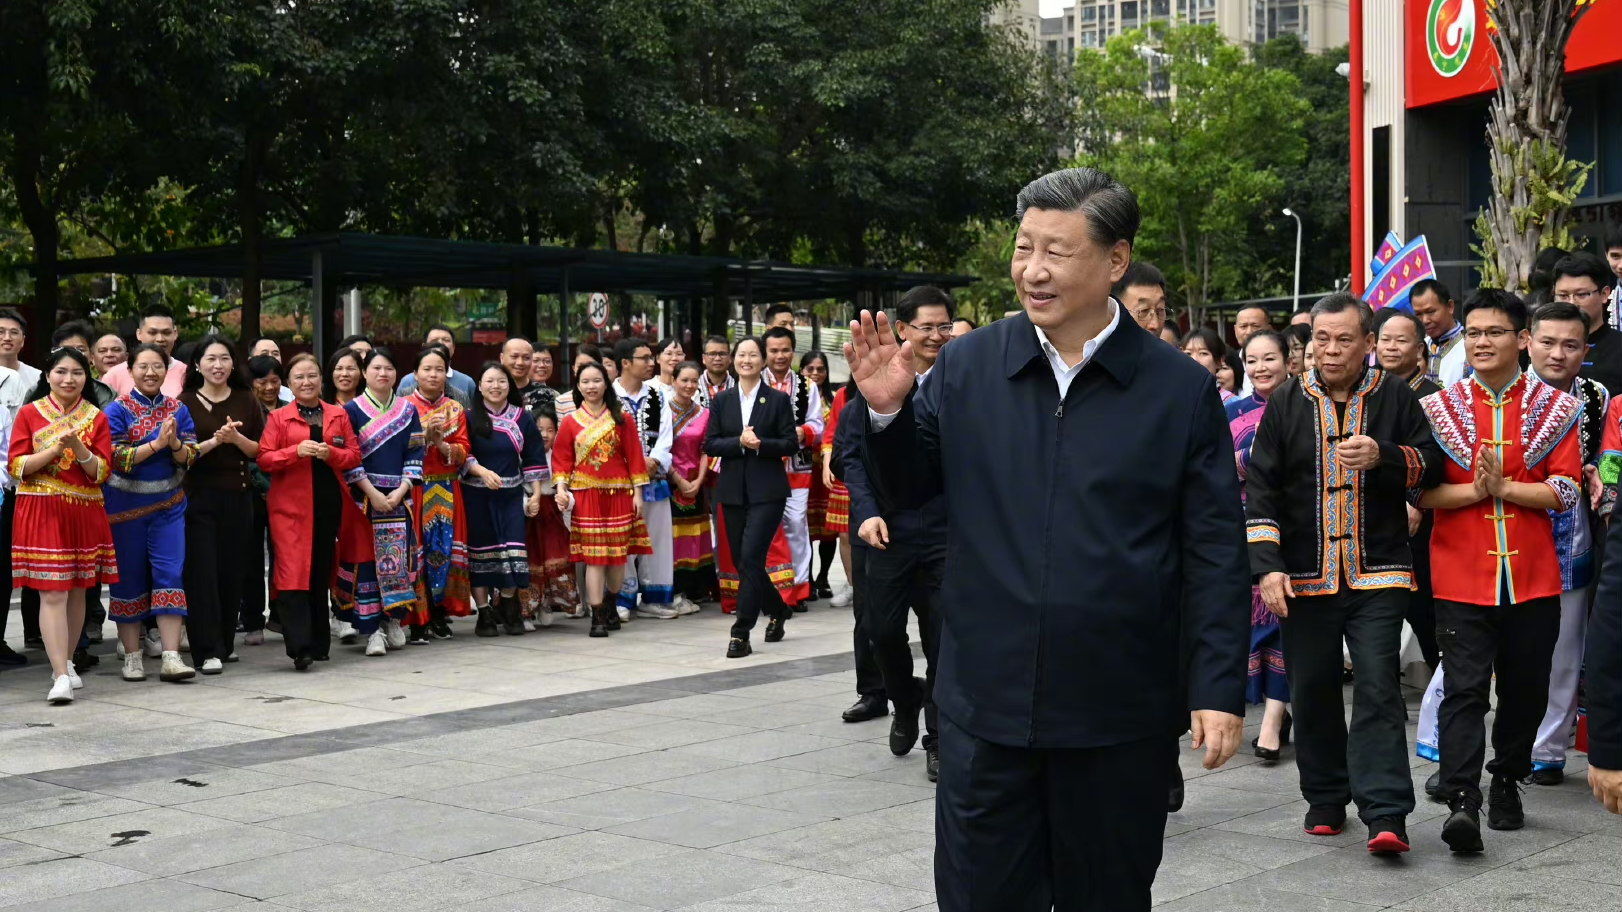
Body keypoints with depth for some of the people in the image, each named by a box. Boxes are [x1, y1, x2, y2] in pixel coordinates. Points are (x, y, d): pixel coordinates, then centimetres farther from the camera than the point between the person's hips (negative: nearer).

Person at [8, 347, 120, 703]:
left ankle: (66, 664, 25)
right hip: (42, 513, -3)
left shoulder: (96, 418, 7)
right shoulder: (29, 413, 2)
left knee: (77, 591, 10)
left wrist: (79, 449, -17)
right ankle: (61, 676, -12)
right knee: (52, 593, -9)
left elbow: (102, 471, 0)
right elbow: (16, 466, -4)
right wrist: (55, 449, -16)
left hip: (84, 513, 3)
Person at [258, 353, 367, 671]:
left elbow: (355, 455, 9)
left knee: (322, 573, 7)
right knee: (293, 574, -12)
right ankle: (299, 647, -16)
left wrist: (330, 453, -11)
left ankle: (319, 643, 17)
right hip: (290, 505, -3)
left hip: (329, 504, 3)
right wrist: (296, 451, -17)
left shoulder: (339, 415, 13)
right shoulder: (278, 417, 6)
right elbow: (264, 459, -2)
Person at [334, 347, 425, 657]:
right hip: (363, 497, -3)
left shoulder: (407, 411, 12)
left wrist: (401, 491, -7)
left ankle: (394, 620, 11)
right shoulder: (352, 410, 3)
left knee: (398, 558, -1)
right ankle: (372, 630, -4)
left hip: (399, 499, 3)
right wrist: (372, 492, -12)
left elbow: (415, 455, 7)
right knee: (366, 559, -6)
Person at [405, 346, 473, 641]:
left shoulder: (455, 409, 13)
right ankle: (417, 619, -3)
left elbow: (462, 452, 4)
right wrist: (424, 435, -16)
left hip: (447, 491, 3)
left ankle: (439, 612, 9)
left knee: (444, 548, 0)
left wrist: (441, 443, -13)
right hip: (414, 490, -3)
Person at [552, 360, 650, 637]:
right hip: (586, 495, -1)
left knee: (619, 554, 5)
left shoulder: (623, 420, 4)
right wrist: (561, 489, -9)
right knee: (594, 555, -4)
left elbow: (634, 458, 3)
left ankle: (610, 605, 27)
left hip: (618, 494, 1)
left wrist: (637, 493, -1)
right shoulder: (570, 422, 4)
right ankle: (598, 617, -1)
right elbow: (561, 459, 4)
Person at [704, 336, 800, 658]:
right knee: (742, 561, 9)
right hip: (733, 491, 4)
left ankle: (741, 632, -10)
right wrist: (740, 442, -13)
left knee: (751, 558, -13)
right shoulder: (721, 401, 9)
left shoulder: (778, 399, 1)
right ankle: (777, 610, 32)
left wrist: (760, 444, -18)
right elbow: (710, 444, 3)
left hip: (767, 491, -4)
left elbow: (791, 444, -3)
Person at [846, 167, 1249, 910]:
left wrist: (1219, 688, -7)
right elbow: (913, 488, 12)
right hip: (986, 704, 1)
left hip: (1120, 713, -1)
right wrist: (888, 410, -6)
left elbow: (1214, 555, -3)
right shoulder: (966, 367, 1)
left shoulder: (1182, 391, -4)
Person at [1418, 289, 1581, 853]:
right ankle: (1462, 802, -14)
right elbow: (1419, 493, -1)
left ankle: (1506, 783, 29)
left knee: (1526, 689, 11)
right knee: (1464, 689, -9)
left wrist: (1503, 487, -15)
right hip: (1462, 578, -1)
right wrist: (1473, 489, -16)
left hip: (1532, 578, 2)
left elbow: (1567, 490, -4)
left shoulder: (1556, 409, 4)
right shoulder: (1438, 409, 4)